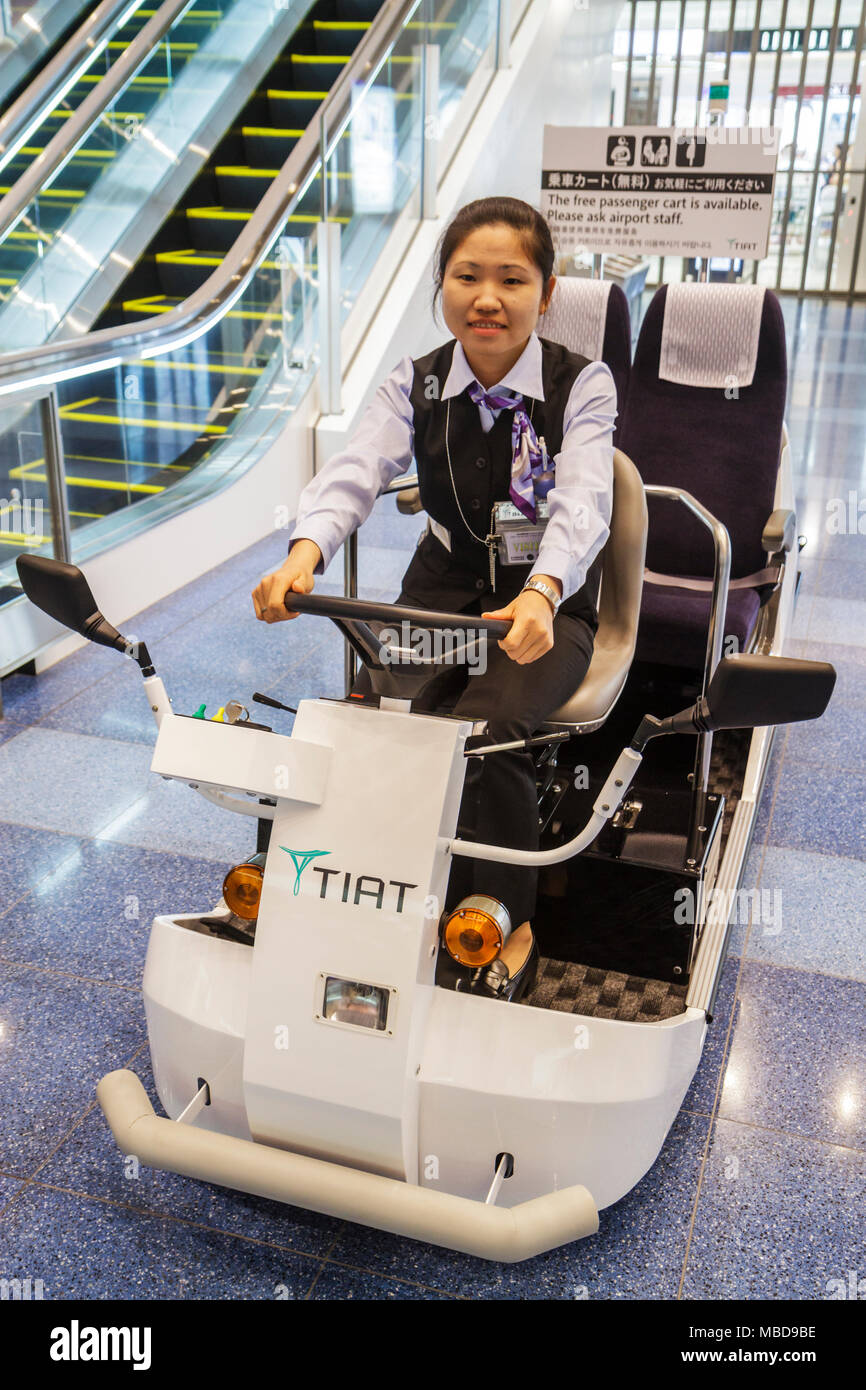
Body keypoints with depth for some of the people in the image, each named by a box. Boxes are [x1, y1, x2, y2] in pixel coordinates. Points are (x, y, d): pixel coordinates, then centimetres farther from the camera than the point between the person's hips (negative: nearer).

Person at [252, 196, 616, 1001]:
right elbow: (355, 469, -17)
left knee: (484, 731, -30)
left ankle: (511, 921, -2)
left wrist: (540, 593, -46)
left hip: (547, 603, -3)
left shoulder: (582, 386, -7)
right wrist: (305, 552, -39)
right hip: (442, 591, 4)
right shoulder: (415, 385, 1)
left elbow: (583, 500, -25)